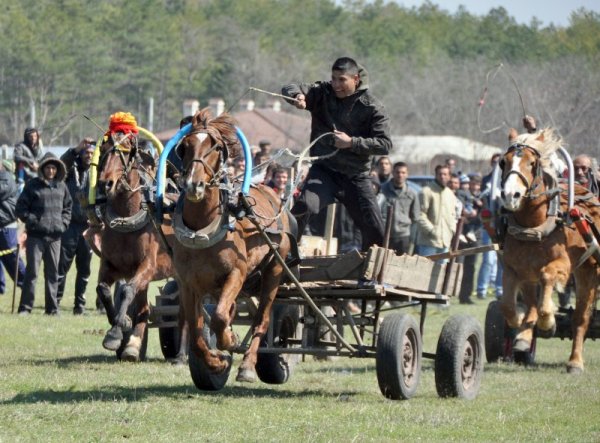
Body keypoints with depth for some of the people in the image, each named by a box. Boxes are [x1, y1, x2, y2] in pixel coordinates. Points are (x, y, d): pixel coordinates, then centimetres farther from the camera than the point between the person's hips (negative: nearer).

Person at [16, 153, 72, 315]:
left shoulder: (61, 186, 11)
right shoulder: (33, 185, -1)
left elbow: (67, 207, 21)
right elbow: (21, 208, -2)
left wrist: (64, 223, 7)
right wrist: (32, 221, -11)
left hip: (55, 236, 4)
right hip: (35, 235, -4)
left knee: (53, 273, 8)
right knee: (32, 271, -6)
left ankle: (52, 308, 14)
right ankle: (25, 307, -3)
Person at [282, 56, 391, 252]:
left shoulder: (371, 107, -6)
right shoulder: (323, 93, 0)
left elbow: (385, 144, -11)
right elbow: (288, 89, -8)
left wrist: (352, 142, -23)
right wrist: (297, 96, -32)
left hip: (356, 176, 0)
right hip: (323, 170, 0)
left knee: (375, 229, -1)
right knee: (303, 208, -27)